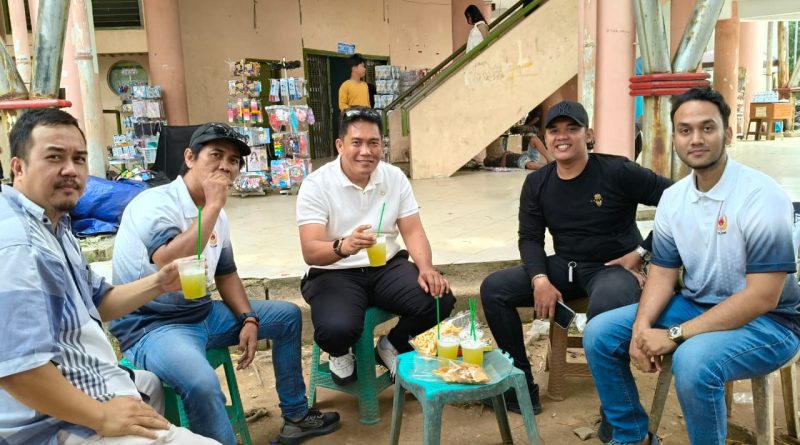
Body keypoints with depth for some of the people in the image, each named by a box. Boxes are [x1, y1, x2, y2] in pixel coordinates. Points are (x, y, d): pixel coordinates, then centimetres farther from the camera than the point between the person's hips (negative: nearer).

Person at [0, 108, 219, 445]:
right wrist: (102, 417, -25)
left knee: (150, 383, 35)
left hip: (86, 386, 12)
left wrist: (158, 283, 0)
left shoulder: (52, 226, 10)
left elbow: (96, 303, 17)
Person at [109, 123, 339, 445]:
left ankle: (296, 416, 24)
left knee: (287, 315, 12)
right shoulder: (155, 203, -20)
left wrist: (249, 319, 1)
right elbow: (170, 267, -37)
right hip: (152, 326, -9)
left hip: (203, 314, 9)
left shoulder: (216, 214, 6)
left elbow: (226, 273, 16)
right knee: (202, 383, -39)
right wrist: (212, 205, -30)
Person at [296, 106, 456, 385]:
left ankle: (392, 346, 11)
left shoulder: (395, 177, 1)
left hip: (387, 267, 4)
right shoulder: (316, 185, -13)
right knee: (336, 330, -33)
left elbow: (413, 232, 0)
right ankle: (340, 354, 9)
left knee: (440, 300, -21)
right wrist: (343, 246, -44)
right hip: (334, 274, -3)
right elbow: (310, 252, -21)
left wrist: (426, 268, -20)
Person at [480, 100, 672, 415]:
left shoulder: (617, 171, -11)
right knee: (494, 288, -11)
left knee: (605, 307, -41)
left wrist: (641, 252, -10)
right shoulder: (537, 183, 4)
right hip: (565, 266, 6)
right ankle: (522, 386, -1)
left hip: (614, 267, -5)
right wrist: (540, 280, -15)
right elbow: (530, 238, 4)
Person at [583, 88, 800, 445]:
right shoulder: (673, 198, 0)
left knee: (694, 360, -37)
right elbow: (663, 273, 4)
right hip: (696, 306, 7)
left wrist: (675, 335, -26)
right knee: (600, 334, -5)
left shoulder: (762, 197, -20)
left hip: (766, 321, -6)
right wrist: (641, 328, -16)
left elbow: (762, 297, -24)